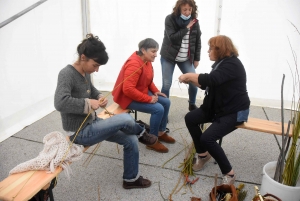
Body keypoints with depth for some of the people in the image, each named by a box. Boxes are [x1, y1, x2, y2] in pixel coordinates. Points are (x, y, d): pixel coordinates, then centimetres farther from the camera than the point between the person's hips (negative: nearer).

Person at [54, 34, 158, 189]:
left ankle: (131, 179, 23)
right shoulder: (66, 74, -21)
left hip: (92, 124, 9)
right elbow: (60, 103, -37)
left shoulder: (85, 73, 2)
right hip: (80, 133, -8)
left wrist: (100, 98, 0)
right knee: (125, 119, -22)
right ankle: (141, 134, 14)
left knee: (131, 140, 3)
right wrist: (88, 103, -28)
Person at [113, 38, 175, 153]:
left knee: (166, 102, 3)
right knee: (158, 109, -22)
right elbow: (128, 90, -34)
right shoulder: (134, 64, -28)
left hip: (142, 92, 10)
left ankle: (161, 133, 18)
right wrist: (149, 99, -27)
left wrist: (156, 91, -1)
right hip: (128, 97, -10)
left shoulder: (146, 61, 2)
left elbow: (148, 80, 17)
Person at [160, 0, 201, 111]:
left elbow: (198, 41, 7)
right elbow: (172, 38, -21)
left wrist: (196, 58, 6)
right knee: (166, 84, -5)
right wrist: (186, 28, -20)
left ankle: (192, 105, 25)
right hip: (168, 57, -3)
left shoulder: (194, 21, 0)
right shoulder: (170, 19, -10)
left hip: (186, 59, 3)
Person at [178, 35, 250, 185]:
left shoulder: (232, 64, -21)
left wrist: (188, 75, -23)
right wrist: (191, 80, 0)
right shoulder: (221, 63, 9)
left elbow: (210, 79, -36)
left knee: (207, 138, -24)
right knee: (190, 118, -1)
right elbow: (207, 84, 14)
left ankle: (229, 173, -4)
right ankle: (203, 154, 15)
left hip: (235, 112, -10)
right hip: (218, 107, 10)